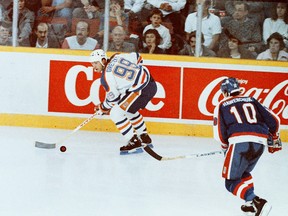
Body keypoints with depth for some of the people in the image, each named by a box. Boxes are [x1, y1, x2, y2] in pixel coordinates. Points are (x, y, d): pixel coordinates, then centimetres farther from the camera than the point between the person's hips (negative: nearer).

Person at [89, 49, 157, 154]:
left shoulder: (106, 76, -10)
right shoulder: (117, 57, 10)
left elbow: (113, 97, -5)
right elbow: (137, 57, 20)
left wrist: (103, 108, 13)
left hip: (142, 89, -10)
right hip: (150, 83, 10)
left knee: (115, 113, -7)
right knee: (129, 110, 32)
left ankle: (134, 142, -7)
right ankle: (145, 138, 42)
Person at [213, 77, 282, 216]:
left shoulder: (222, 106, 14)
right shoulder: (251, 100, 24)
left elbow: (219, 133, 5)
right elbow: (273, 120, 18)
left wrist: (225, 146, 25)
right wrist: (274, 139, 34)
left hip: (240, 142, -5)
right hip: (260, 143, 5)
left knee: (231, 181, 2)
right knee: (243, 173, 29)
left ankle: (256, 202, -19)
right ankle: (251, 205, 18)